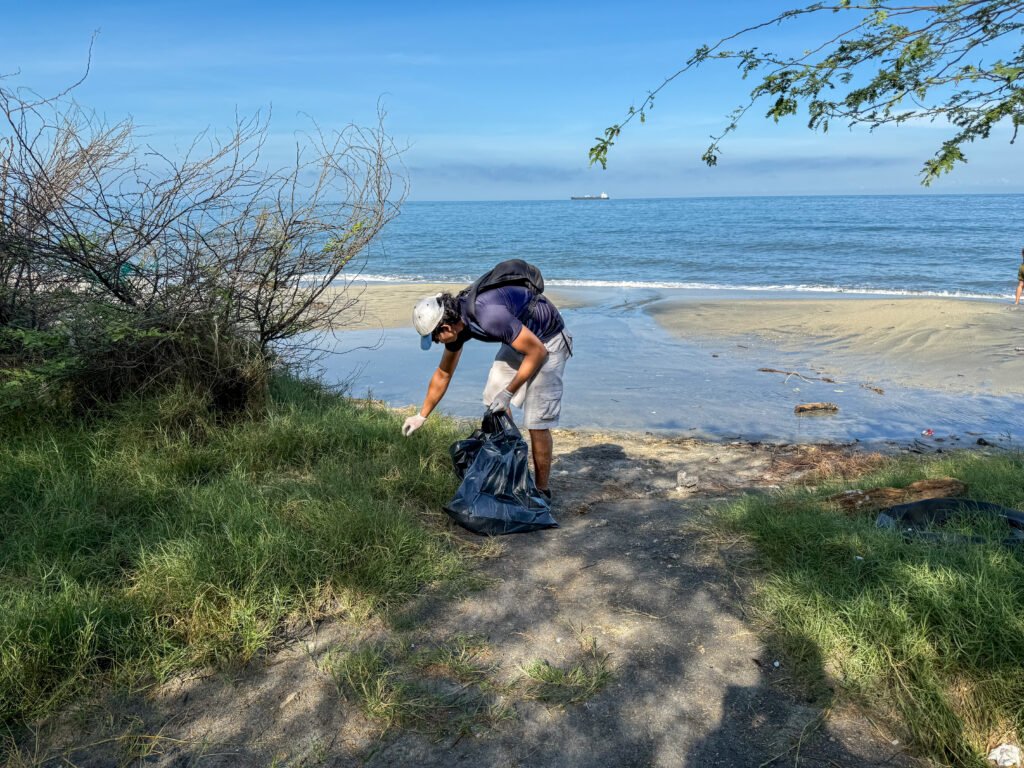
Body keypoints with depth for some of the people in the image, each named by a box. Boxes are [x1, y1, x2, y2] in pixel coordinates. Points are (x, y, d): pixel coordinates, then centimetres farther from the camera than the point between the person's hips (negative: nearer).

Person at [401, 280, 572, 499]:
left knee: (536, 422, -10)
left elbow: (537, 351, -27)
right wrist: (422, 416, 15)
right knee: (493, 400, 6)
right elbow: (443, 374, 8)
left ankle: (541, 490, 5)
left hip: (547, 341, -8)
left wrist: (508, 393, -22)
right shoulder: (455, 320, -8)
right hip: (519, 339, 8)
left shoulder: (490, 316, -36)